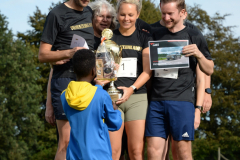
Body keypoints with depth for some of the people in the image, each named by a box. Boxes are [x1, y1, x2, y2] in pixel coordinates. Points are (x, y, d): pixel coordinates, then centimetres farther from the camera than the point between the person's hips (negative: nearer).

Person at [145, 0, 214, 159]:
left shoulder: (194, 37, 6)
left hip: (182, 101, -3)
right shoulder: (156, 36, 15)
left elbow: (209, 70, 6)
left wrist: (199, 54, -12)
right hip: (157, 101, 3)